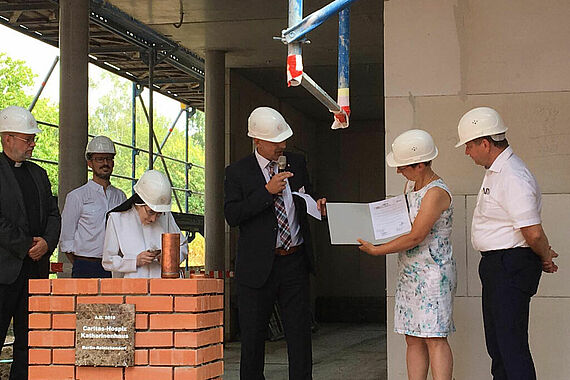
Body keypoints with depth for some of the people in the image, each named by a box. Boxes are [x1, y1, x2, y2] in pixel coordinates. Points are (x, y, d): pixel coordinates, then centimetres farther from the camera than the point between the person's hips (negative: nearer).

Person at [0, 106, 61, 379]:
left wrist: (47, 242, -4)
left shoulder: (38, 174, 18)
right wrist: (26, 247, -12)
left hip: (36, 267, 7)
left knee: (29, 340, 9)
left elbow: (53, 214, 15)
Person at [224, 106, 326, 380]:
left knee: (300, 334, 3)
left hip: (295, 264, 3)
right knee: (252, 338, 6)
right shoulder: (237, 172, -2)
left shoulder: (297, 163, 9)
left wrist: (318, 206, -3)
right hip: (258, 266, -2)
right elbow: (231, 216, -14)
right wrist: (267, 191, -20)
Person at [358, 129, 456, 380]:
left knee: (434, 337, -11)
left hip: (433, 273, -9)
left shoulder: (436, 193, -16)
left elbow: (415, 237, -19)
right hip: (409, 273, 9)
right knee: (413, 339, 7)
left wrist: (376, 251, -13)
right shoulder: (411, 185, 13)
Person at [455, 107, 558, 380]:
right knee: (496, 344, 17)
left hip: (511, 266, -11)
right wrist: (545, 258, 16)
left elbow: (534, 234, -24)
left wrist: (545, 258, -6)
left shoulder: (513, 178, -21)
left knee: (511, 344, -10)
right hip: (495, 266, 11)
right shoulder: (495, 172, 14)